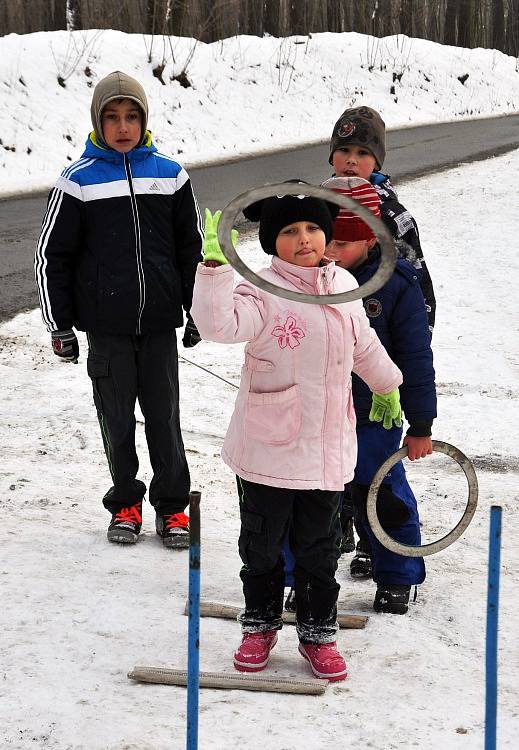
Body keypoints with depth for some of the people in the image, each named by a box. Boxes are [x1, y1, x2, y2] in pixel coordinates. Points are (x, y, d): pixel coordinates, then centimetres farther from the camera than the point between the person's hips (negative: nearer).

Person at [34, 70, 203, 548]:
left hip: (160, 322, 1)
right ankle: (125, 504, 21)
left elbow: (192, 248, 11)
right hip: (106, 324, -1)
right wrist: (59, 324, 0)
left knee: (164, 414, 6)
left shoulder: (170, 175, 3)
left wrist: (196, 311, 10)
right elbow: (52, 254, 1)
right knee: (117, 415, 7)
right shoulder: (78, 181, -3)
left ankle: (172, 506, 18)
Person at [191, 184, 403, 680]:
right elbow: (219, 324, -35)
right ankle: (260, 625, 32)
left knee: (319, 548, 13)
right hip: (266, 449, -4)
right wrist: (216, 265, -45)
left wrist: (387, 384, 34)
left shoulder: (343, 286, 3)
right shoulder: (262, 292, -15)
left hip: (327, 448, 4)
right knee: (262, 545, 12)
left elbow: (363, 344, 20)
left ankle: (317, 633, 28)